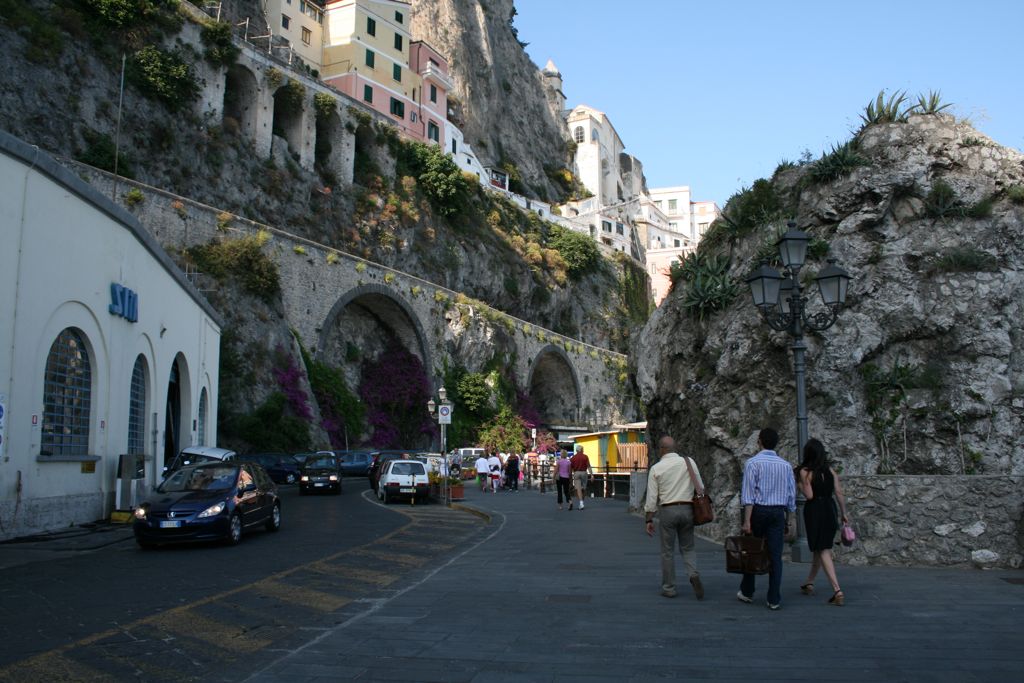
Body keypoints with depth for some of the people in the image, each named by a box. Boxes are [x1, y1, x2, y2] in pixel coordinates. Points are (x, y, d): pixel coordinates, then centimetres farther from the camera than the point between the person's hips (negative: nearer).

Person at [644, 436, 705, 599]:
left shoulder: (656, 468, -3)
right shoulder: (689, 462, 2)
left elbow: (652, 497, -3)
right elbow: (700, 487, 3)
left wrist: (649, 520, 2)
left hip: (667, 510, -2)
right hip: (687, 508, 2)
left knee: (668, 551, 9)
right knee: (687, 548, 15)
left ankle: (669, 588, 15)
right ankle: (694, 574, -11)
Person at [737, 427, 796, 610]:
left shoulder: (753, 463, -6)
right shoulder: (786, 465, 7)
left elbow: (749, 493, -13)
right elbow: (791, 496, 8)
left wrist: (747, 520, -14)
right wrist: (790, 521, 14)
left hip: (758, 510, -3)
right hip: (778, 512, 3)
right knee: (775, 555, 2)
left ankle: (747, 592, 22)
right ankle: (774, 599, 1)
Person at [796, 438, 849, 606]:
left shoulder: (805, 471, -10)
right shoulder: (830, 470, 5)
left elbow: (809, 495, -15)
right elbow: (839, 493, 4)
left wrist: (799, 484, 0)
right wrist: (844, 513, 12)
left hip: (814, 512, -6)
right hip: (829, 510, 6)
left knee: (823, 551, -4)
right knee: (821, 548, 19)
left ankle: (837, 591, -14)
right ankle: (809, 583, 33)